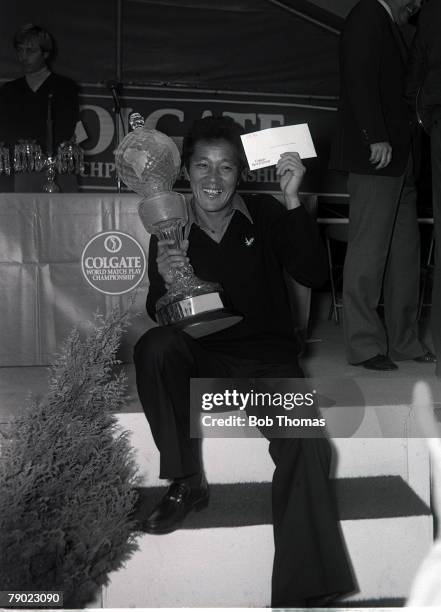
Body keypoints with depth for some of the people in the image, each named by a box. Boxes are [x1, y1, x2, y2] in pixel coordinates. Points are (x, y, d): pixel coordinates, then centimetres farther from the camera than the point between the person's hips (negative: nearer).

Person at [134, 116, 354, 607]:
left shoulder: (265, 215, 1)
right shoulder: (171, 232, 2)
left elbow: (313, 275, -11)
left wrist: (292, 201, -19)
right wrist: (165, 282, -20)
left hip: (269, 360, -1)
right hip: (202, 360, 1)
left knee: (305, 446, -27)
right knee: (155, 346, -30)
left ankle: (297, 593, -14)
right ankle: (186, 483, -13)